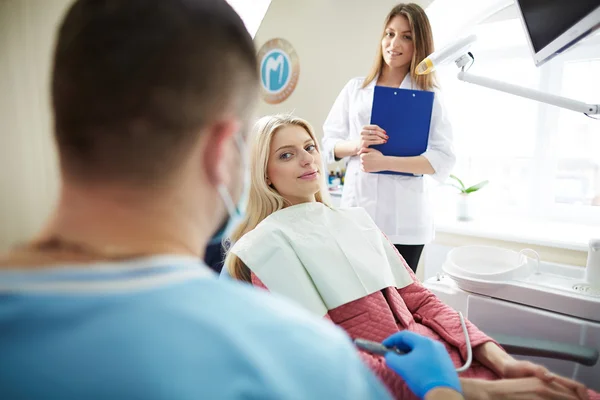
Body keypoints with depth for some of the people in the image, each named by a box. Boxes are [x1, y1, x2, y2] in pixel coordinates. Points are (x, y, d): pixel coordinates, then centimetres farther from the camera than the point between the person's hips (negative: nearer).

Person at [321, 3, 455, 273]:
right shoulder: (355, 88, 10)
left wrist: (385, 162, -19)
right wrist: (356, 145, -12)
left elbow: (443, 159, -6)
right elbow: (328, 142, 9)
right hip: (356, 212, 2)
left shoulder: (430, 96, 3)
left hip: (404, 220, -1)